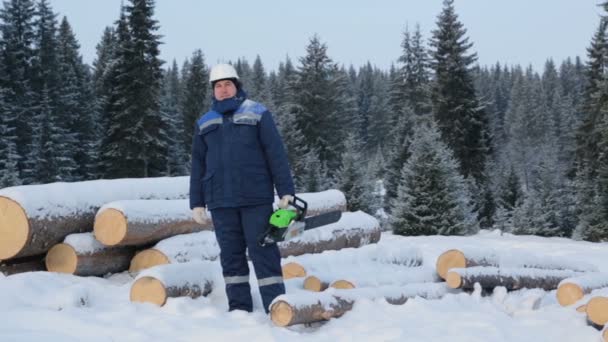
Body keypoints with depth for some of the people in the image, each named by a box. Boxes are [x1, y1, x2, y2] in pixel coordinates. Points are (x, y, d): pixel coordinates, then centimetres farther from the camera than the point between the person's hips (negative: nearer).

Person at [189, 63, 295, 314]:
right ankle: (239, 307, 13)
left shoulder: (257, 114, 3)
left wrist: (286, 192, -8)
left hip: (256, 199, -3)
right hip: (221, 202, 4)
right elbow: (198, 166, 15)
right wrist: (197, 203, 10)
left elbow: (276, 155, -2)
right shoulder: (205, 123, 14)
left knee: (263, 252, -4)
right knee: (231, 255, 6)